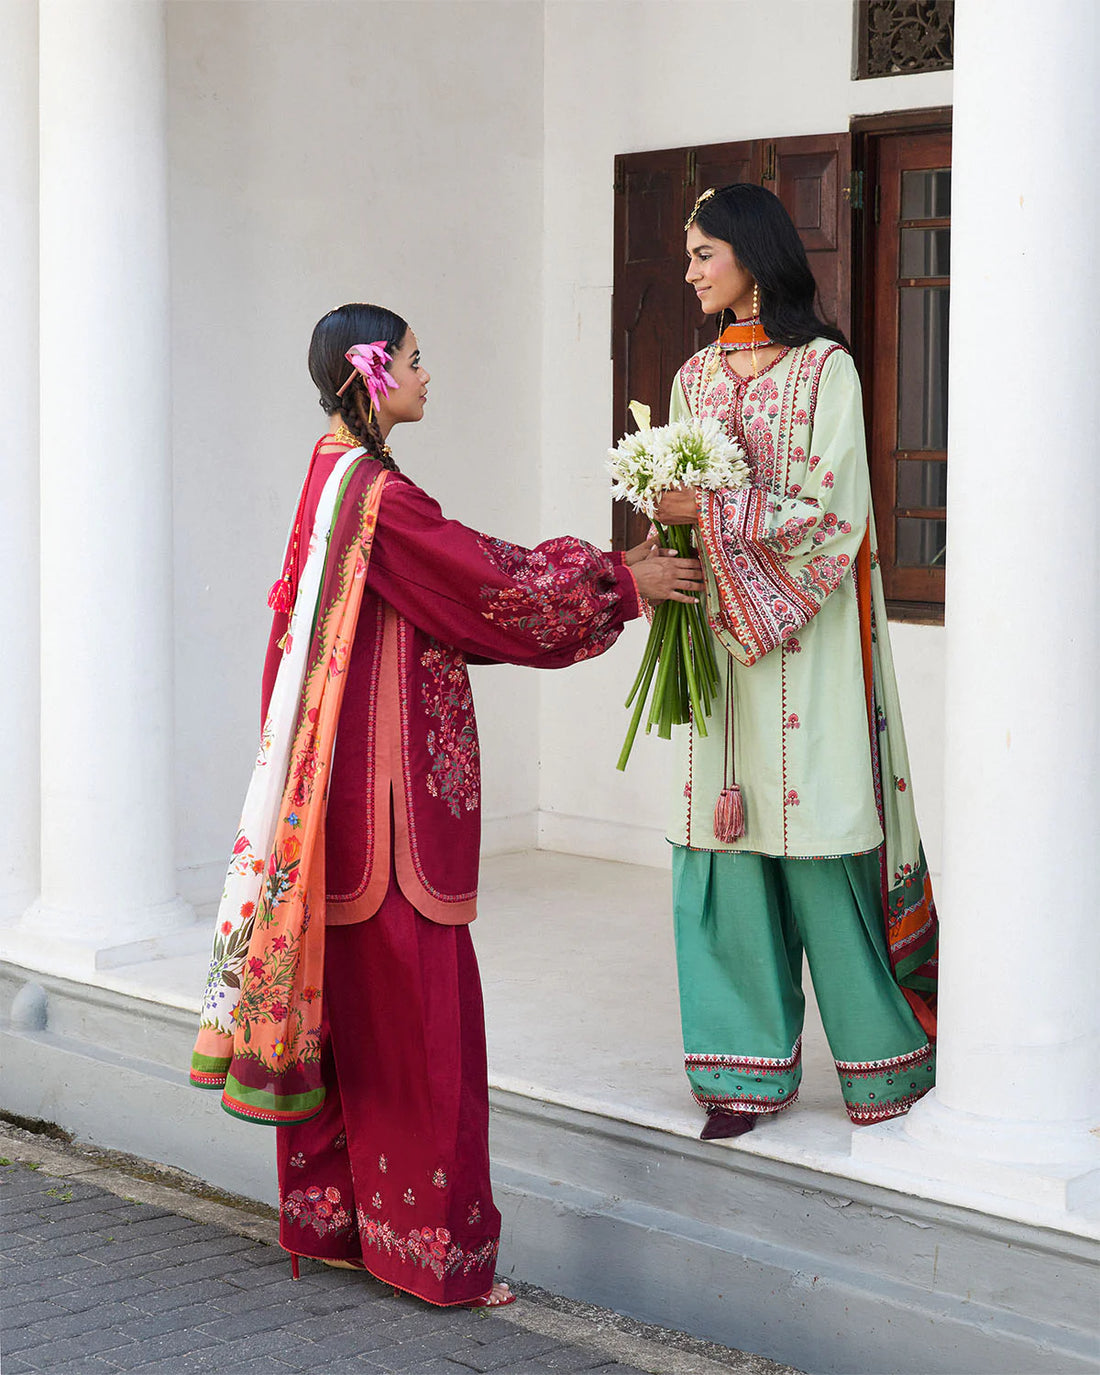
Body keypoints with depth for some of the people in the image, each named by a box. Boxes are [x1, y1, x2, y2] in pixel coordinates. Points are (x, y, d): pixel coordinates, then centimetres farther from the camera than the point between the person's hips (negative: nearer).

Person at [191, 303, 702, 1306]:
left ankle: (330, 1215, 25)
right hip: (395, 783, -10)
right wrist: (623, 582, -2)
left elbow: (467, 579, 16)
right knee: (419, 1005, -3)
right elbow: (494, 582, -14)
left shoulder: (336, 479, 12)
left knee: (349, 995, 15)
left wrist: (608, 572, 14)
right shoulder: (378, 496, -18)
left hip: (338, 787, 10)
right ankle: (433, 1246, 4)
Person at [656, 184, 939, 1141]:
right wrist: (667, 523, -4)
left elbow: (830, 512, -11)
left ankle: (884, 1058, 11)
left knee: (823, 845, -3)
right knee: (727, 840, 3)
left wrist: (712, 515, -16)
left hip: (805, 642, -5)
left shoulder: (825, 370, -4)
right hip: (721, 638, 5)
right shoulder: (696, 377, 15)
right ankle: (752, 1067, 11)